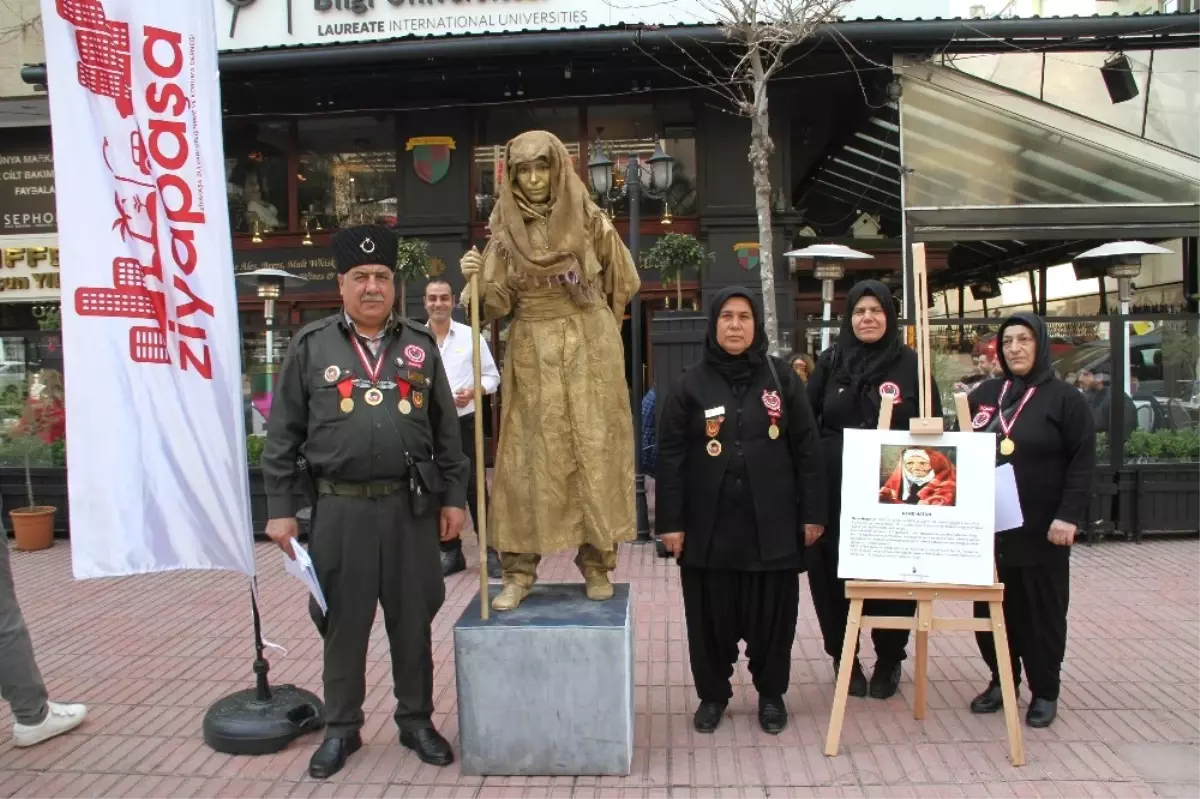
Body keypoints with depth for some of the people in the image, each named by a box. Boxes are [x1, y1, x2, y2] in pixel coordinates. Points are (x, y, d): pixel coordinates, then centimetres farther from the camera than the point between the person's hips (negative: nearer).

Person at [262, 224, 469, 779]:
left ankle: (417, 721, 29)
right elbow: (282, 435, 3)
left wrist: (454, 496, 5)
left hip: (412, 506, 1)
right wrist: (280, 508, -1)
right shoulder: (310, 346, 2)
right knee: (343, 623, 11)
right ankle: (341, 728, 29)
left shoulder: (421, 344, 7)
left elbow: (446, 429, 9)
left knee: (413, 620, 11)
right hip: (340, 509, -1)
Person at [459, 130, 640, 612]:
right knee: (528, 458, 0)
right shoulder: (505, 230, 4)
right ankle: (519, 570, 7)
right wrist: (476, 279, -20)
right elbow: (496, 304, -1)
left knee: (594, 450, 1)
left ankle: (597, 564, 13)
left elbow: (624, 282, 10)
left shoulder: (589, 220, 0)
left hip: (590, 351, -1)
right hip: (532, 354, 1)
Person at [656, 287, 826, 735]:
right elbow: (670, 457, -1)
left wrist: (813, 512, 0)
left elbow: (807, 448, 4)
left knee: (772, 613, 8)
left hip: (772, 524, 1)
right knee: (712, 615, 8)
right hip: (709, 525, 0)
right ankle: (712, 694, 27)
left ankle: (771, 695, 29)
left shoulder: (782, 379, 3)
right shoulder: (691, 385, 0)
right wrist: (670, 522, -6)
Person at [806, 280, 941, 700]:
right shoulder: (831, 362, 5)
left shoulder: (911, 364, 2)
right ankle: (845, 660, 24)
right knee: (835, 576, 6)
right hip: (836, 492, 1)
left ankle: (889, 661, 27)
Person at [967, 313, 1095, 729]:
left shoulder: (1064, 398, -3)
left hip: (1040, 528, -4)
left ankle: (1044, 692, 19)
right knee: (991, 608, 10)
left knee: (1041, 610, 5)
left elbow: (1082, 461, -7)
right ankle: (1001, 681, 25)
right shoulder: (984, 394, 10)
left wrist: (1069, 516, -15)